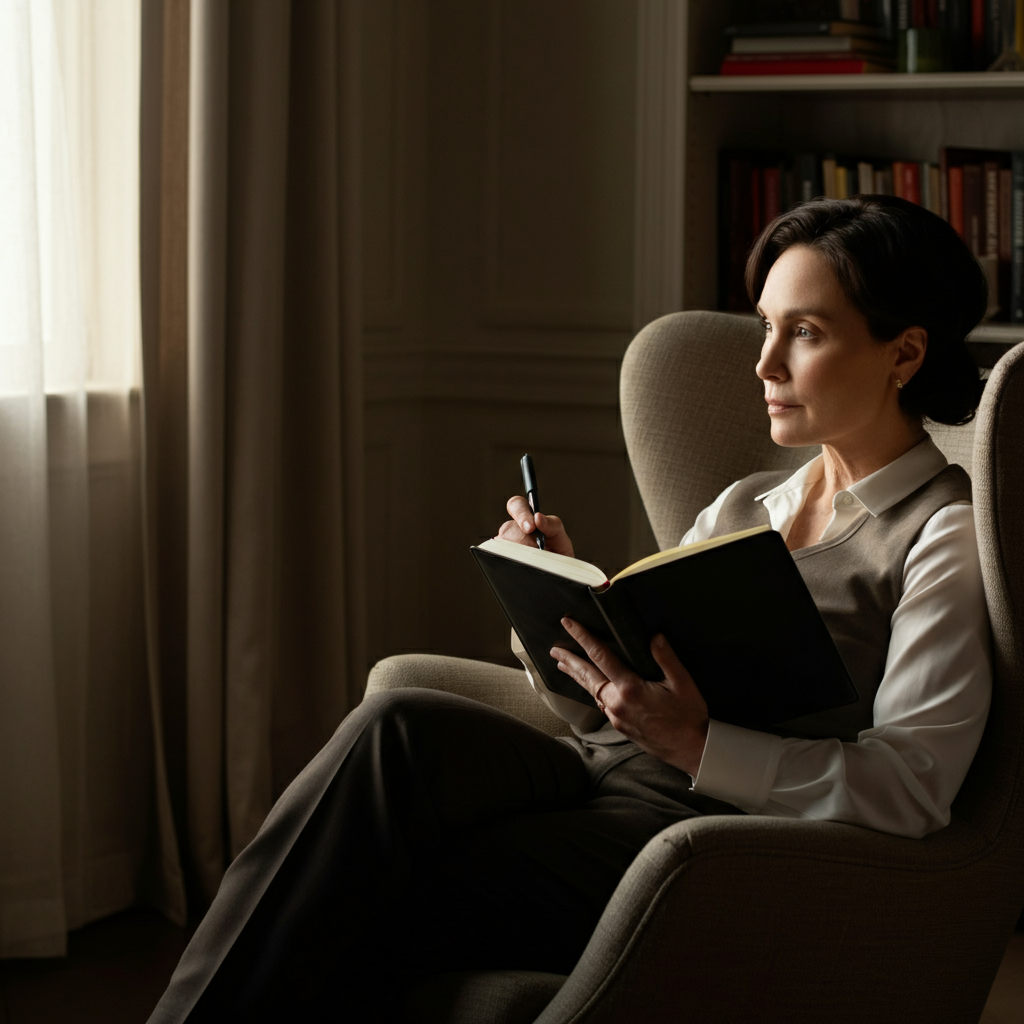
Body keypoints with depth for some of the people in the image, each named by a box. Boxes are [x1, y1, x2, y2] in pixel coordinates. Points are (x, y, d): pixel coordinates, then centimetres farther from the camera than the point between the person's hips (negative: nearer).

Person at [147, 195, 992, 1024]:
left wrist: (695, 744, -22)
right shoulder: (747, 504, 23)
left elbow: (912, 787, -13)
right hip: (590, 773, 7)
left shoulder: (944, 536, 0)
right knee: (404, 728, -28)